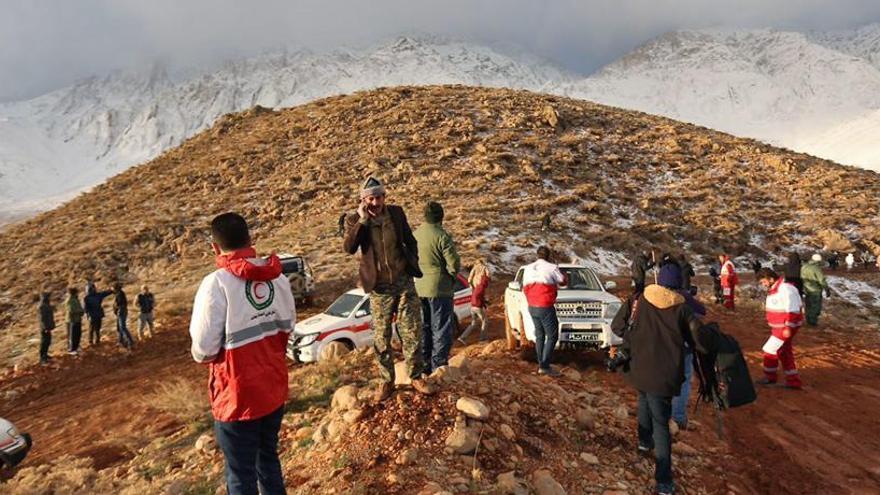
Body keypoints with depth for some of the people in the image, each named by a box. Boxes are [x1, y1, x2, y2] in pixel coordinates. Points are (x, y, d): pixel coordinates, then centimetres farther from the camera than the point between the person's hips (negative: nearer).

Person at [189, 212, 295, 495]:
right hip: (275, 389, 6)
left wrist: (200, 355, 3)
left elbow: (204, 348, -19)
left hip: (237, 396, -6)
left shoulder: (217, 284, -21)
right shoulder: (276, 277, -2)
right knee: (268, 457, 24)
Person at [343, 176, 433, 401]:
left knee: (412, 333, 6)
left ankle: (416, 377, 22)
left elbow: (410, 241, 12)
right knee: (381, 338, 8)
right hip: (379, 288, -1)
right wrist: (362, 220, -28)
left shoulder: (396, 213, -1)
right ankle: (387, 381, 24)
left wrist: (413, 263, 4)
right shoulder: (355, 221, -8)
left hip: (404, 283, 1)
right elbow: (348, 248, -26)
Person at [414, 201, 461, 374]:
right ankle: (438, 365, 6)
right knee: (441, 328, 4)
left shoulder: (414, 235, 4)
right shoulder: (442, 236, -16)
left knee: (423, 327, 16)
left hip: (418, 289, 6)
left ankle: (424, 364, 23)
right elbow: (454, 264, -18)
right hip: (439, 289, -6)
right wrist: (452, 275, 1)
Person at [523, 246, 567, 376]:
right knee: (552, 336, 1)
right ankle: (544, 366, -5)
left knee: (539, 336, 16)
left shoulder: (528, 268, 8)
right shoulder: (551, 268, -9)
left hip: (532, 307, 7)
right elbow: (563, 281, 6)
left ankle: (541, 365, 20)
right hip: (546, 307, -6)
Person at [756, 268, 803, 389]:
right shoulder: (773, 289, 10)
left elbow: (793, 310, -24)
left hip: (786, 328, -10)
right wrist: (773, 326, 24)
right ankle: (793, 381, 23)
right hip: (778, 327, 10)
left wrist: (788, 328, -25)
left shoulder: (786, 289, -21)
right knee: (785, 354, 15)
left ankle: (770, 376, 13)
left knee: (770, 350, -5)